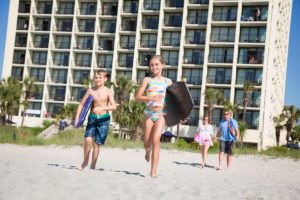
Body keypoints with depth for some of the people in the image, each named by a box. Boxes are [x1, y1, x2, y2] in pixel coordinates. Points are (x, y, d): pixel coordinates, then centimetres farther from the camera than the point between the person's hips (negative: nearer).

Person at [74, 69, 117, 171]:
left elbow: (114, 106, -14)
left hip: (103, 119, -1)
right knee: (88, 139, -17)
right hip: (92, 118, 1)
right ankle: (85, 161, 6)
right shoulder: (90, 91, 1)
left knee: (96, 143, 1)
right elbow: (81, 104, 4)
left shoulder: (108, 92, -4)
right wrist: (77, 117, -5)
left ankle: (93, 166, 15)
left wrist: (101, 108, -29)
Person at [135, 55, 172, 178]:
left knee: (156, 140, -17)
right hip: (149, 113, 1)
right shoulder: (147, 80, 3)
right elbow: (138, 97, -5)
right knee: (147, 143, 6)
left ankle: (153, 171, -14)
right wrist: (151, 98, -22)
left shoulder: (168, 81, 7)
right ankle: (148, 151, 45)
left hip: (161, 114, -1)